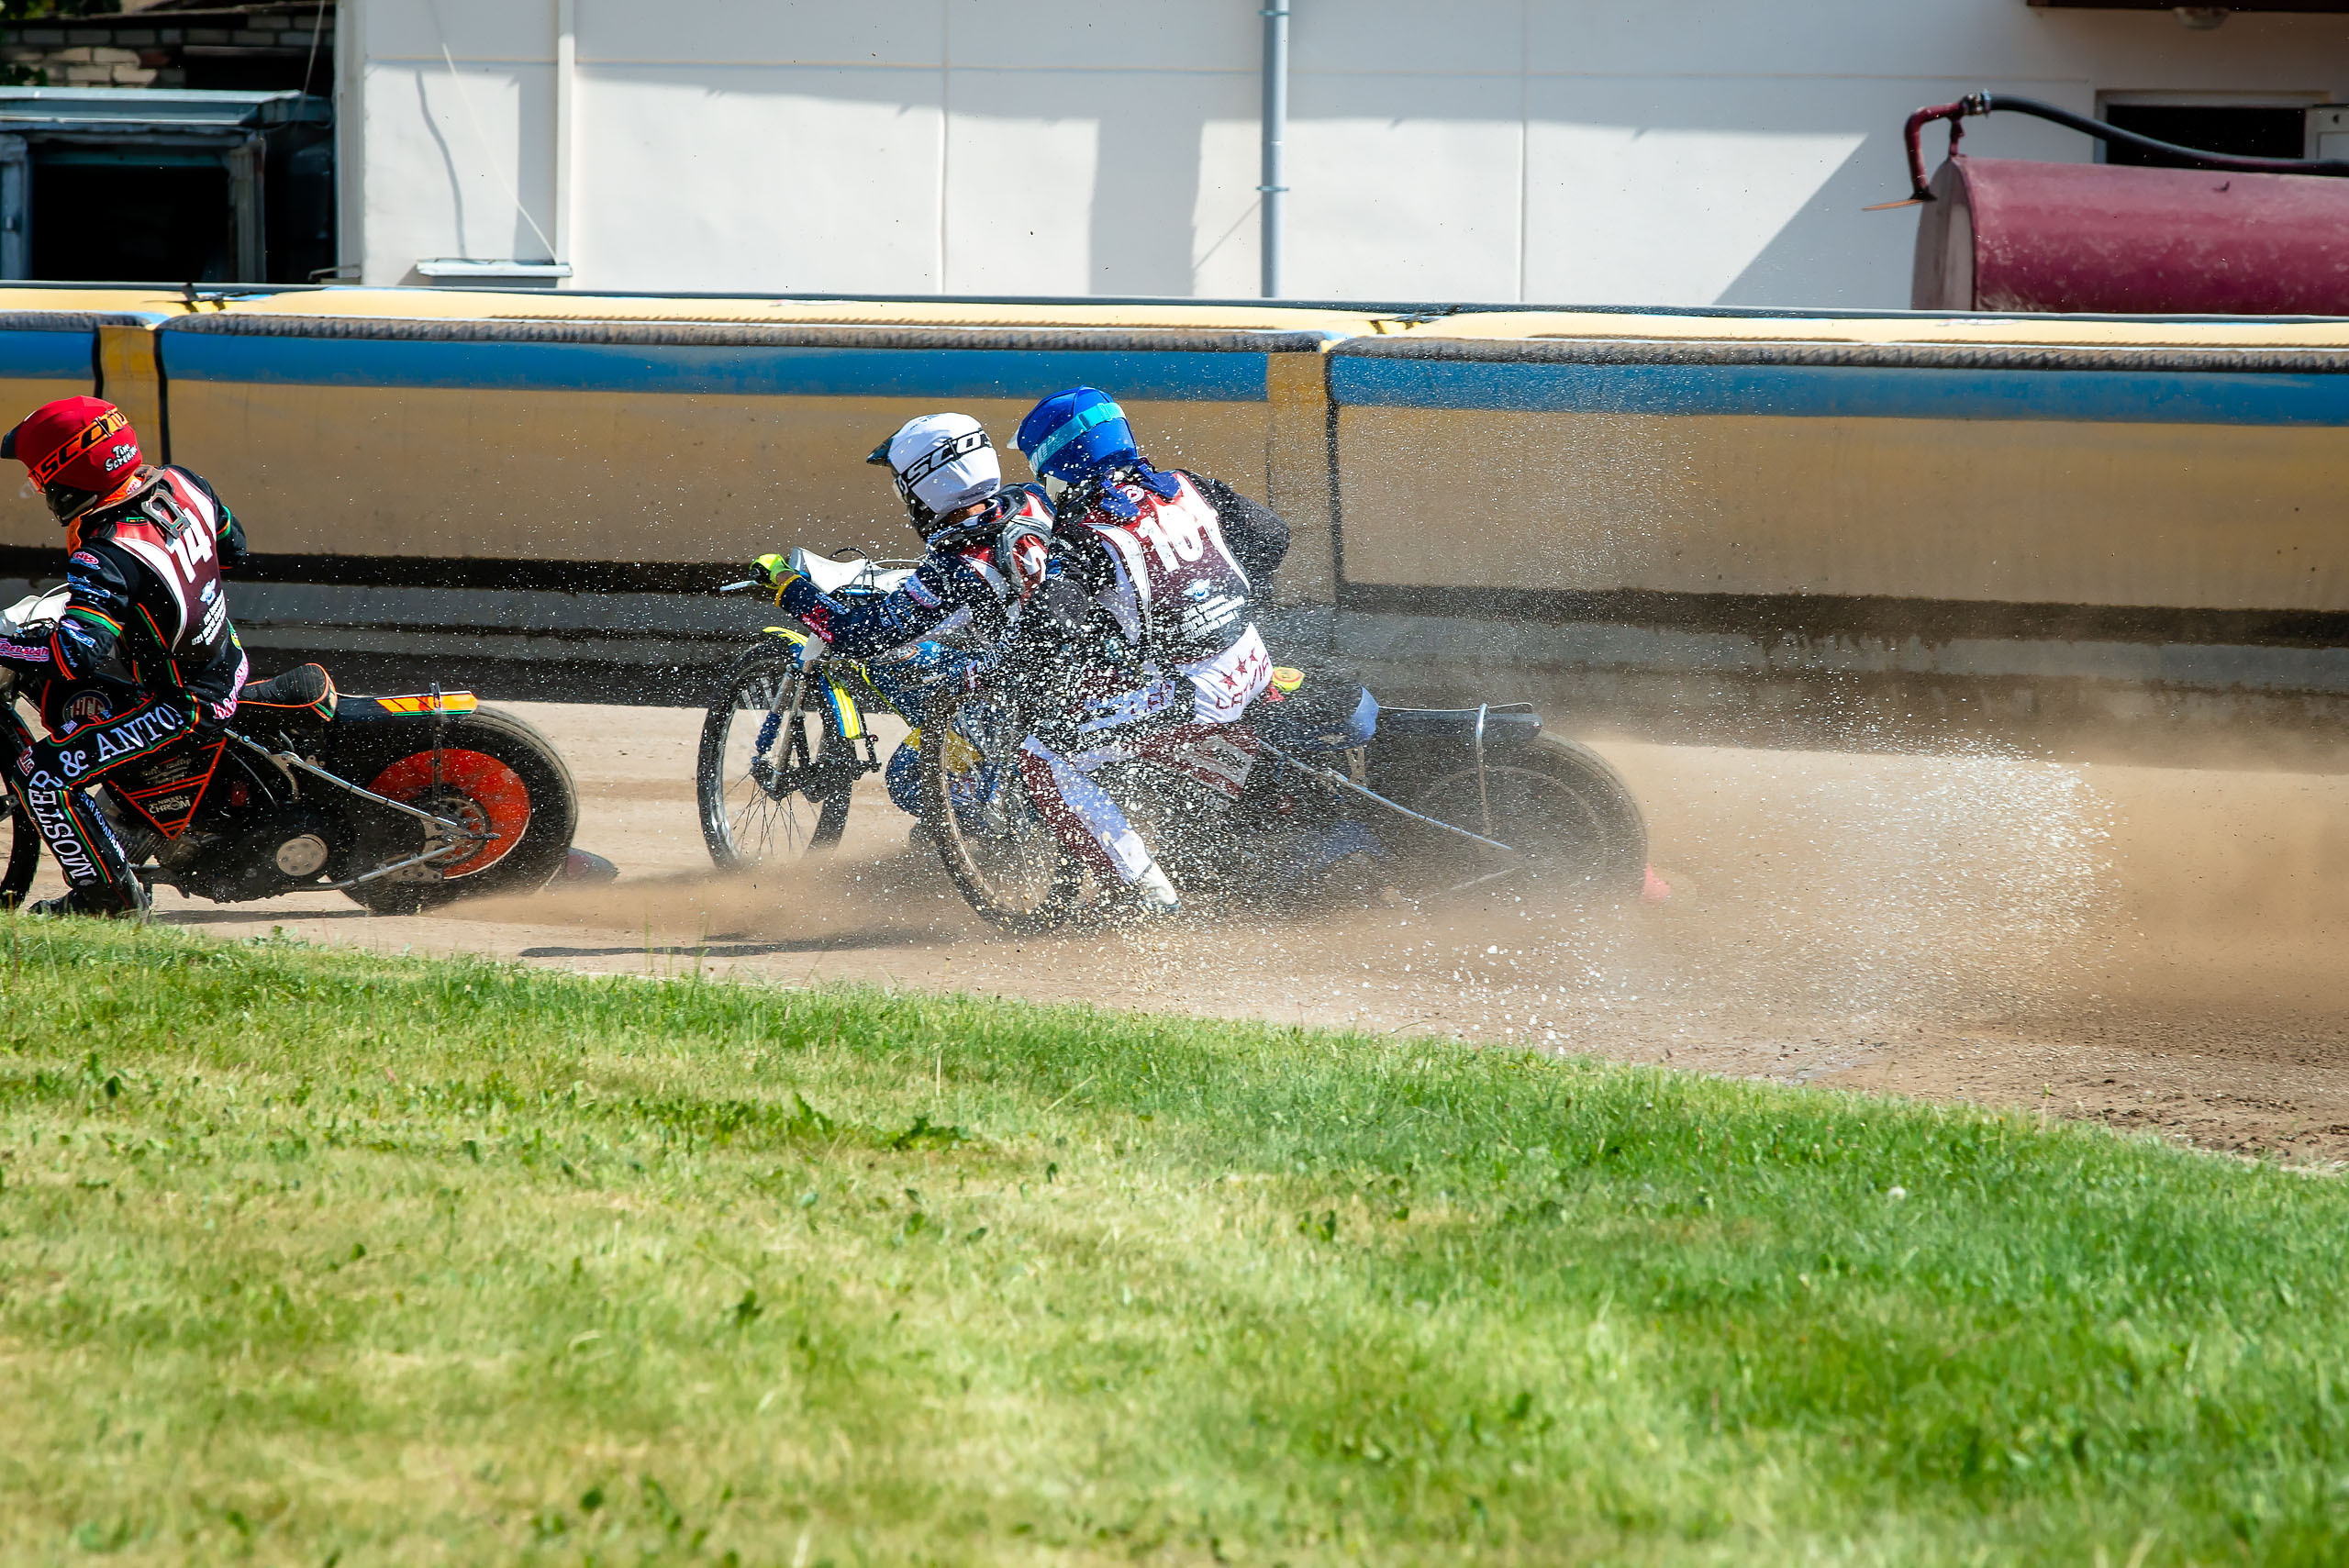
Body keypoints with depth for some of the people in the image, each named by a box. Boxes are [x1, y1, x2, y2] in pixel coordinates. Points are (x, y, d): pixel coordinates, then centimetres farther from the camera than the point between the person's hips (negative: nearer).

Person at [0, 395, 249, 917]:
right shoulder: (180, 484, -6)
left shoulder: (104, 557, -31)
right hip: (228, 662, 9)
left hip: (184, 703, -9)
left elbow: (76, 655, -41)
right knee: (64, 701, 26)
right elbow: (233, 549, 12)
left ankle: (109, 892, 3)